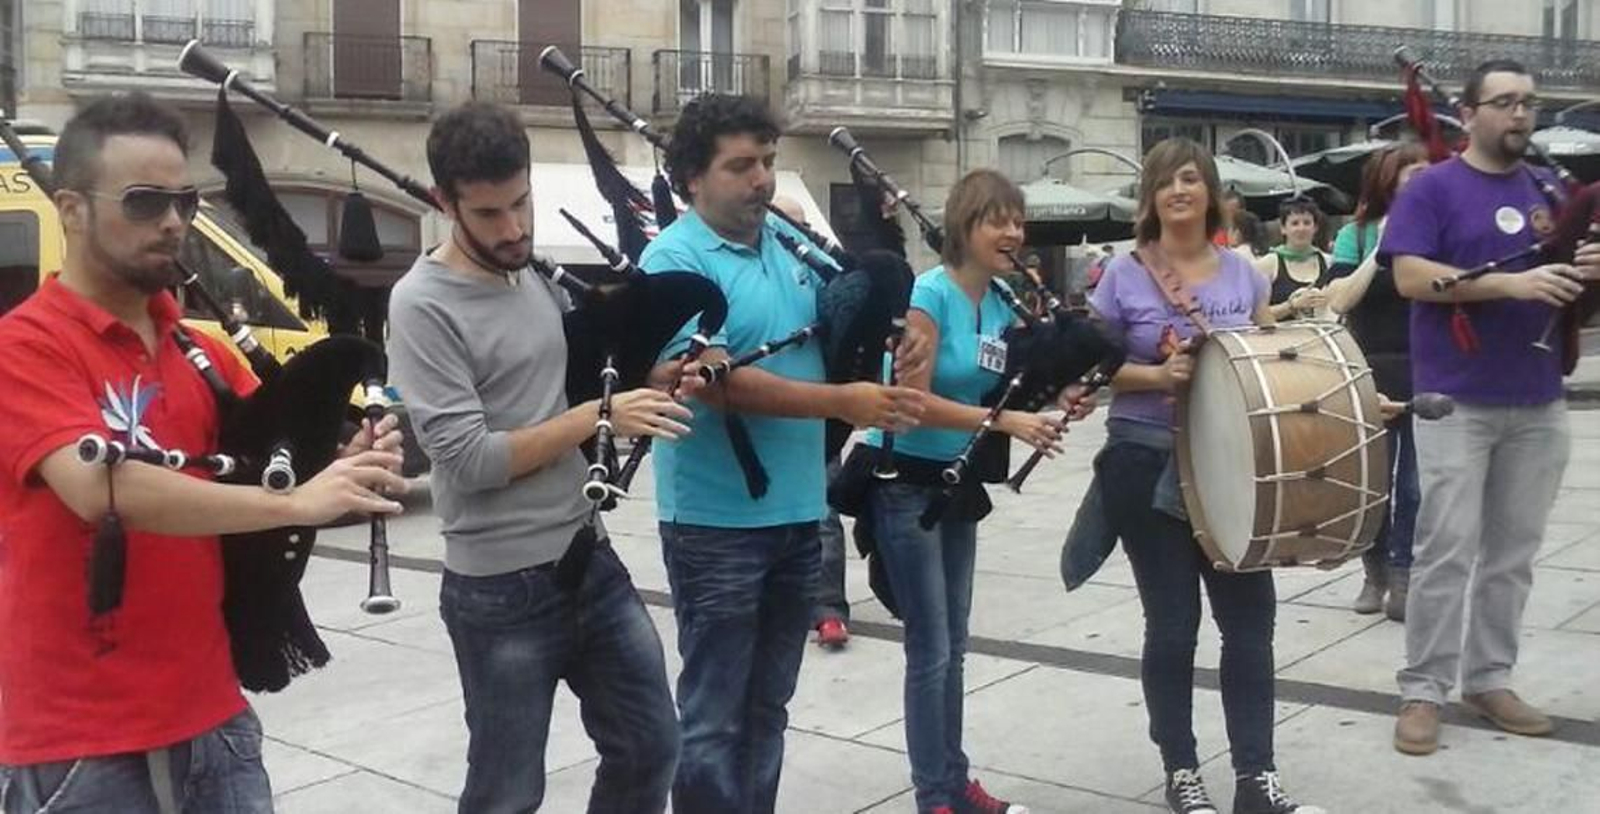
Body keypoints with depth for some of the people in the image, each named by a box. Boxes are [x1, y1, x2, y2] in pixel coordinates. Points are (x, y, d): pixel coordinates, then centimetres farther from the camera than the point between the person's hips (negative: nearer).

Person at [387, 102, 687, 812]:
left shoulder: (541, 278, 7)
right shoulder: (424, 305, -15)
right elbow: (469, 460, -20)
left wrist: (655, 379, -3)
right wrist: (598, 417, -18)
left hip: (591, 560, 7)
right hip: (502, 594, -7)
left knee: (649, 747, 16)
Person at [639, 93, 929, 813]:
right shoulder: (674, 260, -13)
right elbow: (719, 381, -23)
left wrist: (892, 344, -3)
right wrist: (843, 401, -27)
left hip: (798, 512, 7)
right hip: (717, 523, -7)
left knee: (766, 711, 18)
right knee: (713, 718, 4)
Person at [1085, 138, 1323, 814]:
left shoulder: (1242, 273, 6)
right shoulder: (1124, 277, -5)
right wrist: (1157, 376, -19)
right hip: (1147, 466, -3)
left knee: (1250, 616, 4)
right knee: (1172, 623, 5)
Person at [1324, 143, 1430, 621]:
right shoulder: (1357, 234, 0)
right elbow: (1338, 301, -11)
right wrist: (1382, 249, -13)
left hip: (1426, 375, 1)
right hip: (1371, 375, -1)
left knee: (1414, 484, 2)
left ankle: (1402, 578, 9)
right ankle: (1375, 573, 23)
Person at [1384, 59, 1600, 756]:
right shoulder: (1432, 188, -5)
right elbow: (1410, 277, -15)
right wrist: (1512, 283, -22)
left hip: (1538, 402, 6)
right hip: (1457, 401, -6)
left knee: (1514, 552, 11)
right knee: (1446, 550, -3)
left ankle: (1489, 679, 23)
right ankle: (1423, 691, 7)